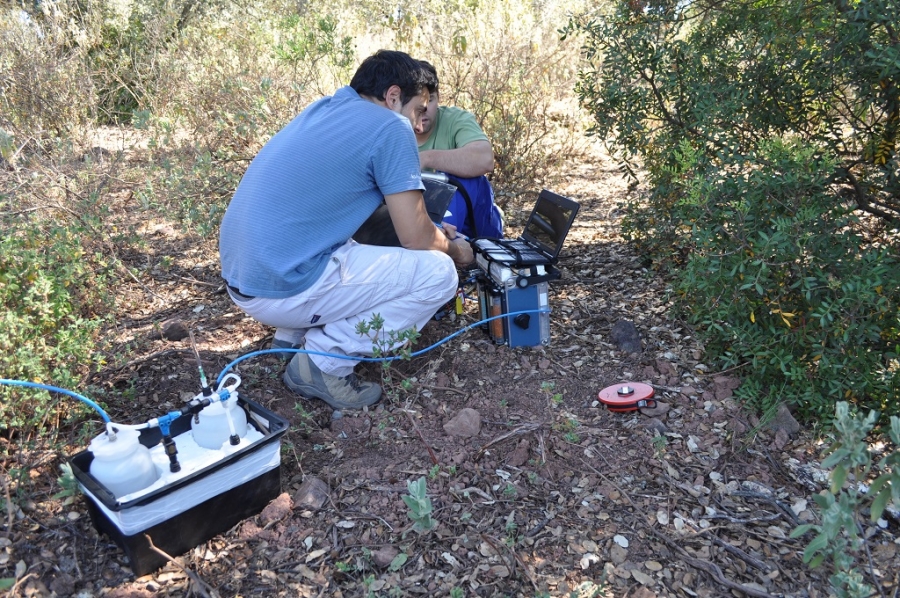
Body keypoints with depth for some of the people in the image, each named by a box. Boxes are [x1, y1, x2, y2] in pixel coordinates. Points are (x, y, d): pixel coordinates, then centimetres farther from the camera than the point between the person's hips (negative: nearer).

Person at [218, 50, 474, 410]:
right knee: (438, 272, -3)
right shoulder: (390, 127, -10)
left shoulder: (325, 108, 15)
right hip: (283, 289, -9)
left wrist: (428, 229, 26)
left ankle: (294, 334, 18)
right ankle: (324, 362, -3)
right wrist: (454, 250, 13)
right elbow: (414, 238, -8)